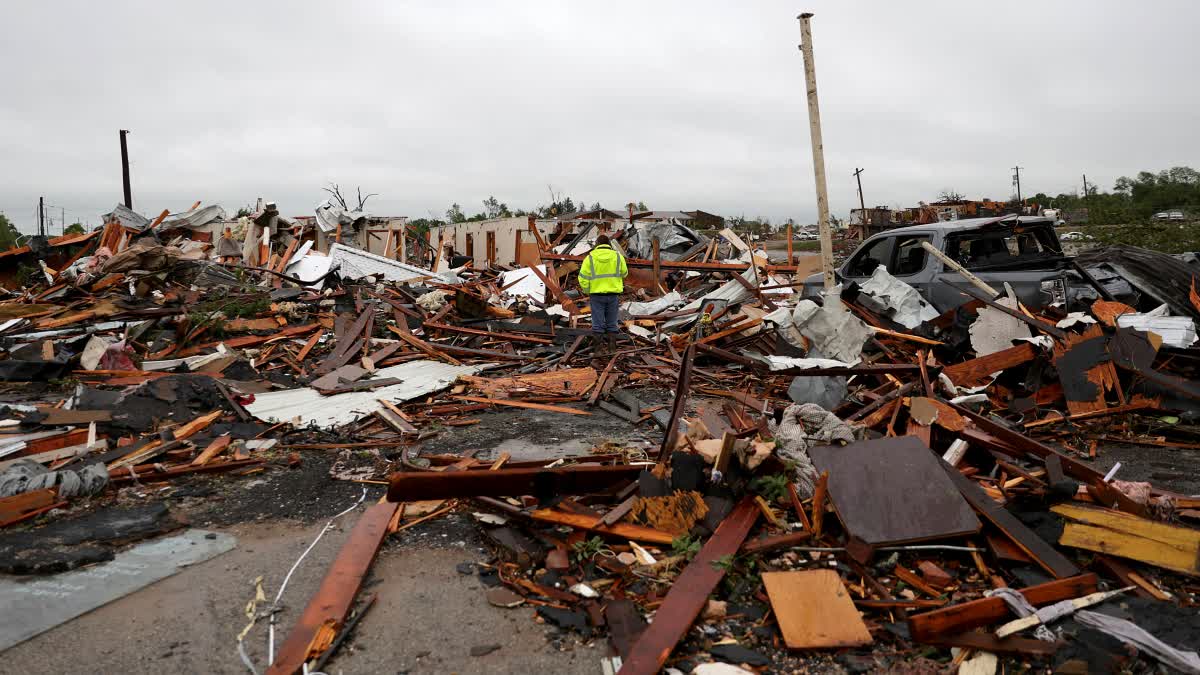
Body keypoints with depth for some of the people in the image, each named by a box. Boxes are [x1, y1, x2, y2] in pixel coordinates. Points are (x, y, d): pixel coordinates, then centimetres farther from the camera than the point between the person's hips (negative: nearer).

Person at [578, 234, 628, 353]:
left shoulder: (590, 257, -5)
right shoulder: (617, 256, 0)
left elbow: (583, 278, -8)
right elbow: (624, 273, 13)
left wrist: (587, 291, 6)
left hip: (597, 294, -1)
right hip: (613, 294, 2)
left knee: (598, 323, 5)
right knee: (611, 323, 13)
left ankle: (599, 346, 5)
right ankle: (612, 346, 12)